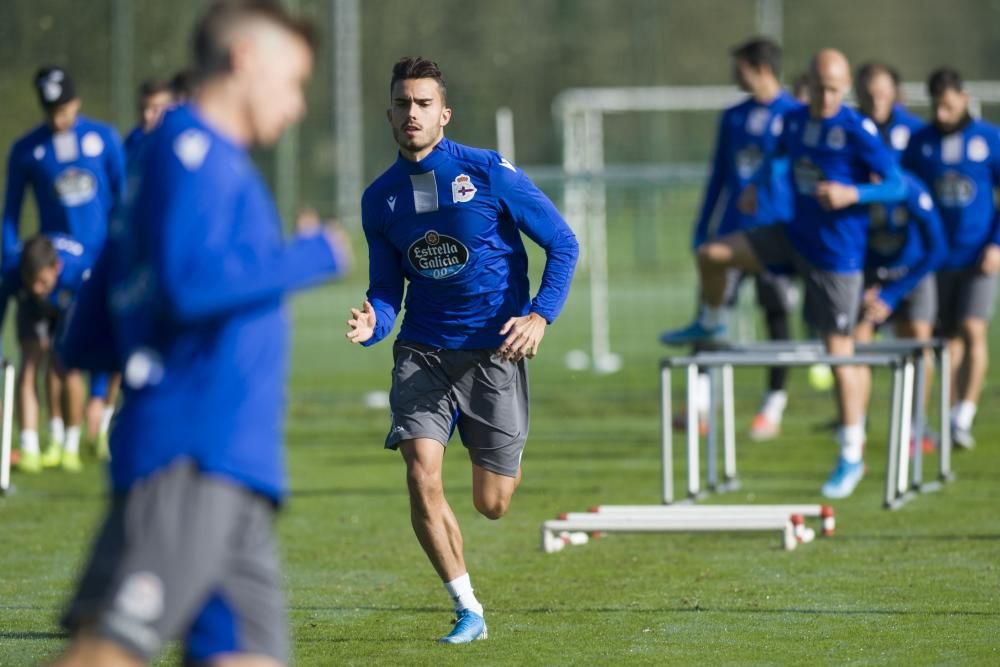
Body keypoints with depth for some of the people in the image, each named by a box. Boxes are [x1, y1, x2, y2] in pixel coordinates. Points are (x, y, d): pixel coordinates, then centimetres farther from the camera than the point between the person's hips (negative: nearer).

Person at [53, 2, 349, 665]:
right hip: (188, 460, -10)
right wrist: (312, 258, -7)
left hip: (234, 468, 10)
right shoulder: (191, 147, -1)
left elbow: (86, 344, 26)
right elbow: (190, 281, -19)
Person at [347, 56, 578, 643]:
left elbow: (562, 243, -3)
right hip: (424, 349, 2)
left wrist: (540, 316, -15)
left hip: (495, 349, -2)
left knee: (491, 505, 2)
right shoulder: (380, 199, 2)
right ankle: (468, 610, -1)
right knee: (422, 479, -17)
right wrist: (373, 323, -15)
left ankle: (509, 459, 42)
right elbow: (387, 288, 8)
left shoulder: (489, 172, -9)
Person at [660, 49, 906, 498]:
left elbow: (896, 186, -15)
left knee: (838, 351, -4)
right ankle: (711, 324, 32)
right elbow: (776, 157, 25)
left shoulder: (858, 131, -16)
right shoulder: (794, 122, 4)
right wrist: (754, 186, 7)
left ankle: (851, 457, 6)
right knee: (711, 254, 0)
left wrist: (852, 194, -30)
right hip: (794, 236, 6)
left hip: (836, 253, -6)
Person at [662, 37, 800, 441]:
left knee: (776, 316, 2)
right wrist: (702, 233, 15)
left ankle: (774, 405, 11)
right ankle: (699, 402, -7)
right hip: (731, 232, 4)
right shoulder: (733, 118, 13)